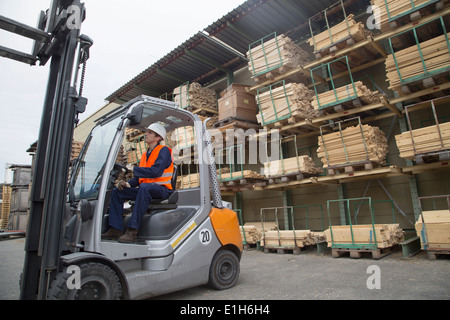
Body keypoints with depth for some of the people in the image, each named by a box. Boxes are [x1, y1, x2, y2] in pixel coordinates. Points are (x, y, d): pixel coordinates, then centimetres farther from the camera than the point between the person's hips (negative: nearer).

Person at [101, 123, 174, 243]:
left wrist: (133, 170, -12)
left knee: (144, 187, -38)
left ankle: (132, 230, -38)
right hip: (144, 190, 8)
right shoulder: (145, 155, 22)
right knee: (117, 191, -3)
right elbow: (138, 178, 19)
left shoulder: (164, 150, -3)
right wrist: (128, 183, -2)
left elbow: (156, 171, -19)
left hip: (162, 189, -8)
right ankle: (115, 229, -10)